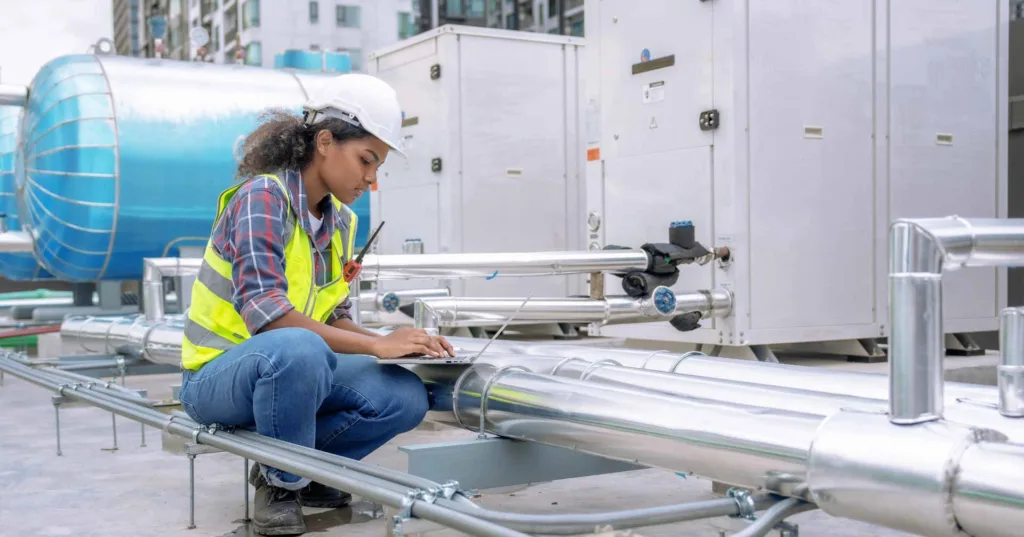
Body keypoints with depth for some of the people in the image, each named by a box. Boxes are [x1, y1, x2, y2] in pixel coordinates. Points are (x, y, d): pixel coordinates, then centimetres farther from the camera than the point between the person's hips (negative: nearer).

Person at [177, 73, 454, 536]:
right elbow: (264, 311, -31)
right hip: (218, 373, -7)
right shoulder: (263, 197, -19)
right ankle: (281, 483, -13)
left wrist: (393, 342, -11)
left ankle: (301, 468, 7)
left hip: (292, 367, 7)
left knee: (405, 397, -14)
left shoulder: (341, 221, 4)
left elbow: (332, 318, 9)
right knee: (300, 349, -39)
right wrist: (376, 344, -32)